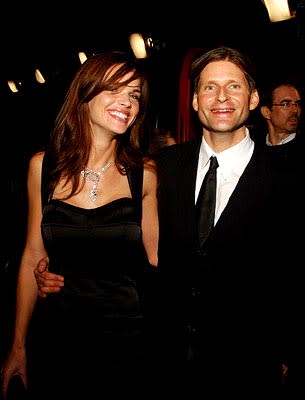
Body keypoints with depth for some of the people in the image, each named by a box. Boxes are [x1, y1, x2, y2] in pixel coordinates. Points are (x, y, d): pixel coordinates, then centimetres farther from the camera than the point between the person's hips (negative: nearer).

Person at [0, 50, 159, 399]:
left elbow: (157, 259, -5)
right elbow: (33, 257, 2)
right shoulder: (43, 166, -3)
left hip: (124, 343, -1)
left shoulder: (144, 174, -7)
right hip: (53, 338, 2)